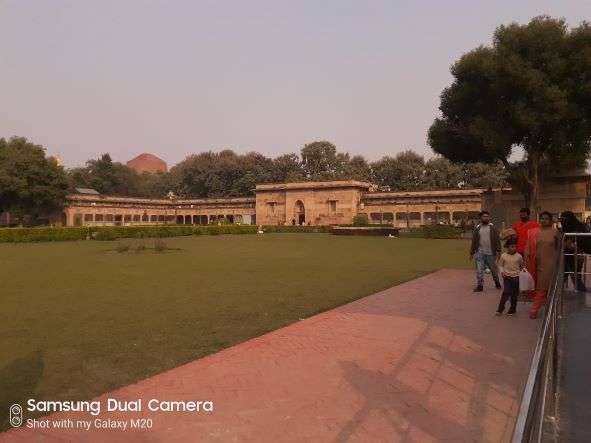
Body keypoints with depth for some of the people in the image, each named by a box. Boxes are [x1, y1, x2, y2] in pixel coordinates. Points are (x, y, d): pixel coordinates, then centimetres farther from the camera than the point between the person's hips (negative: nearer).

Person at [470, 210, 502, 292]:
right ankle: (479, 286, 6)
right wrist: (472, 253, 8)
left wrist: (498, 250, -9)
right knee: (479, 270, -2)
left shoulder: (492, 228, 3)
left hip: (490, 253, -1)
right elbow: (473, 241, 10)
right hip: (480, 252, 1)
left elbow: (497, 240, -1)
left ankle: (497, 283, 32)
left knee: (494, 269, 11)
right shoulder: (477, 228, 7)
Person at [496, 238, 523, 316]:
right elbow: (500, 265, 4)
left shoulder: (519, 256, -2)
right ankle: (500, 309, -1)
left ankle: (512, 309, 20)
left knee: (514, 294, 7)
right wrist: (502, 271, -11)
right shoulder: (503, 256, -4)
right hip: (507, 277, -1)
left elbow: (521, 266, 12)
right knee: (506, 292, -8)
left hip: (516, 277, 1)